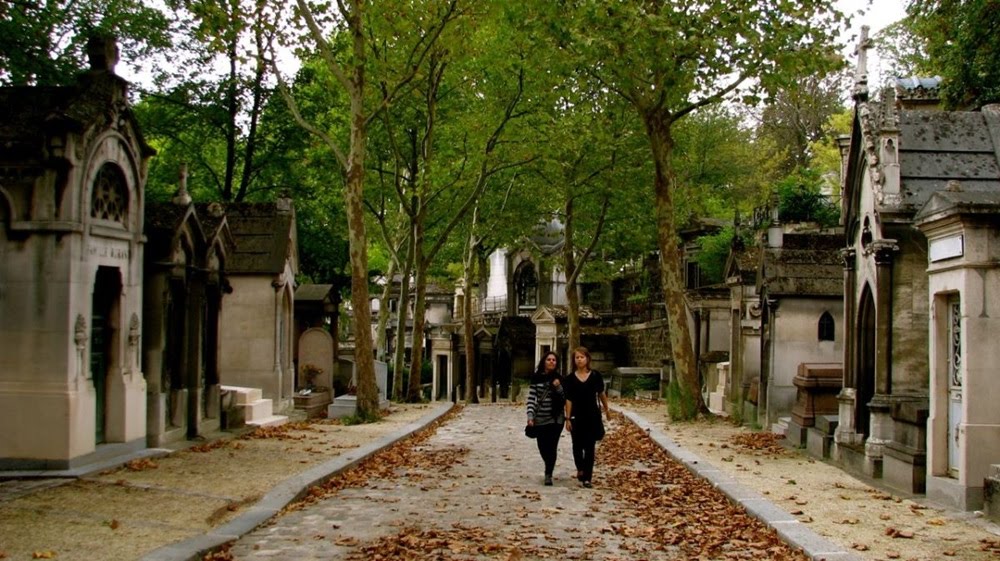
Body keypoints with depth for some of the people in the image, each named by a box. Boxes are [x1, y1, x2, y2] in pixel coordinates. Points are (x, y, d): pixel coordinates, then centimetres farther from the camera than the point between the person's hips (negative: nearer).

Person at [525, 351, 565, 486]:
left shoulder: (558, 379, 3)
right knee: (542, 447, 7)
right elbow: (531, 398, -4)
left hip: (555, 418, 0)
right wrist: (530, 417, -13)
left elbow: (565, 399, 3)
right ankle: (549, 468, 36)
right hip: (540, 419, 0)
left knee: (551, 447, -6)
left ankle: (548, 475, 4)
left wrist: (558, 387, -14)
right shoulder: (537, 378, -2)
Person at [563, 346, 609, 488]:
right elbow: (568, 400, -3)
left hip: (593, 416, -1)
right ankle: (580, 469, 38)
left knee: (589, 447, -3)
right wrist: (567, 419, -7)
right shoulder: (570, 378, -2)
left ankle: (587, 478, -2)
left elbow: (601, 393, 10)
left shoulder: (596, 376, -3)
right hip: (577, 417, 1)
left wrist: (606, 409, 19)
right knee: (577, 446, 13)